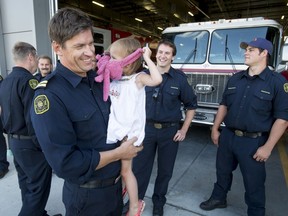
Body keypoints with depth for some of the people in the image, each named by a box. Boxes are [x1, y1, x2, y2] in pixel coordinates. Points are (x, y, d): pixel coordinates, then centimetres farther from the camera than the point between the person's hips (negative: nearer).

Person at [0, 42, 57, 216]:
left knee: (28, 186, 21)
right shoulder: (28, 80, -20)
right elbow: (33, 119, -24)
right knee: (38, 188, 4)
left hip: (14, 141, 9)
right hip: (30, 144, -9)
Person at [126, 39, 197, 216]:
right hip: (147, 128, 1)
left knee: (165, 169, 14)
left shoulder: (180, 78, -4)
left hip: (170, 131, 0)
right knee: (139, 168, 10)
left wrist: (184, 130, -1)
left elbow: (191, 104, 3)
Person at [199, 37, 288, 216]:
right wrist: (215, 129, 8)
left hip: (253, 141, -4)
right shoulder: (235, 79, 5)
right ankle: (219, 198, 45)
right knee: (223, 171, 21)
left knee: (254, 183, 11)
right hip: (227, 136, 5)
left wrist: (267, 147, -16)